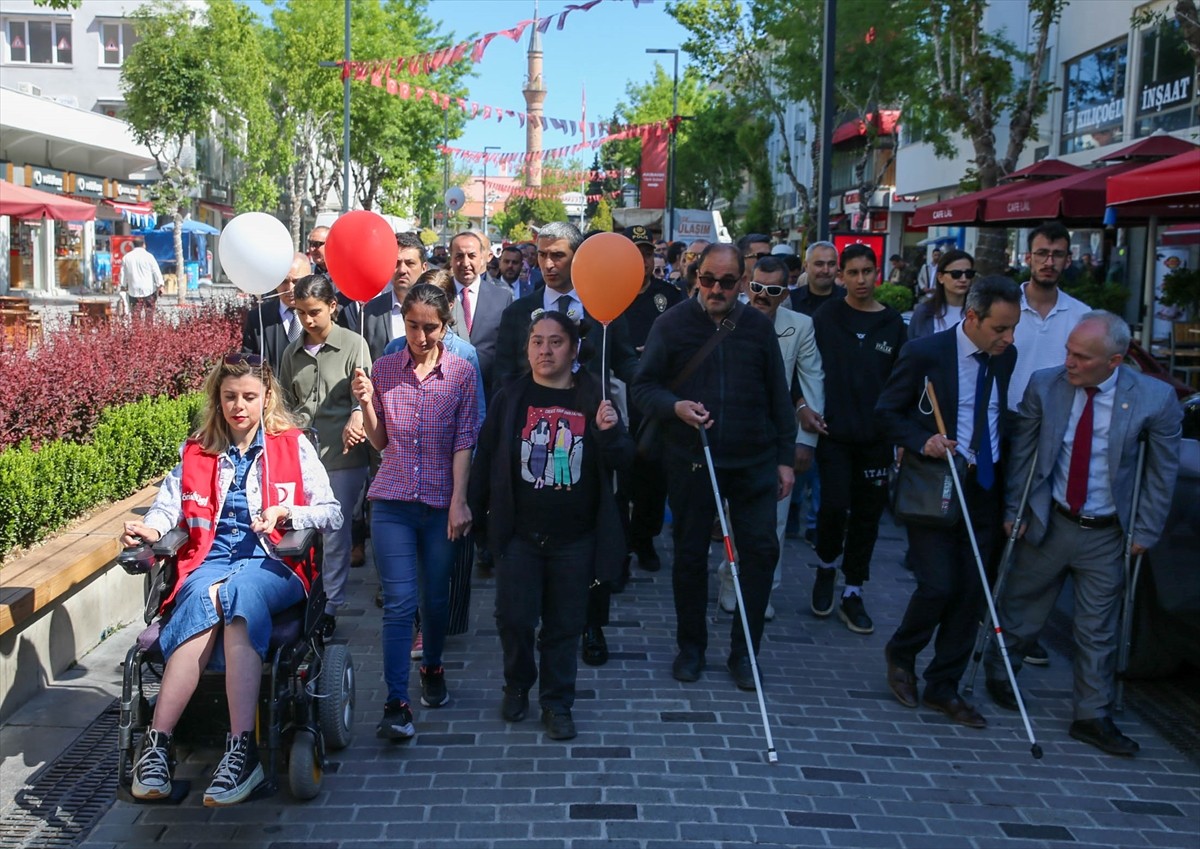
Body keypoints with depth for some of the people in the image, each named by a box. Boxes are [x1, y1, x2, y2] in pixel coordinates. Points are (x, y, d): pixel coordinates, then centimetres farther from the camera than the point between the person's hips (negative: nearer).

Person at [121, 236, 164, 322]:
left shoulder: (126, 257, 5)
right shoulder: (148, 256, -7)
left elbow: (123, 274, 13)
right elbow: (156, 271, -7)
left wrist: (124, 285, 24)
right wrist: (160, 285, -3)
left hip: (134, 290, 3)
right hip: (149, 289, -3)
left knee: (135, 312, 4)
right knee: (149, 312, 4)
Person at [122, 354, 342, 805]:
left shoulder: (293, 446, 12)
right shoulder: (197, 452, 21)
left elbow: (332, 513, 6)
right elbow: (166, 507, 11)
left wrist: (286, 512, -11)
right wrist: (150, 528, -11)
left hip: (273, 564, -2)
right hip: (211, 561, 2)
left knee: (240, 591, -36)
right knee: (202, 598, -34)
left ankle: (240, 750, -45)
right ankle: (158, 744, -38)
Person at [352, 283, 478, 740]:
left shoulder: (462, 372, 0)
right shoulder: (384, 369, 3)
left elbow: (464, 441, -3)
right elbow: (379, 442, 8)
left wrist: (459, 502, -10)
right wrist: (366, 403, -10)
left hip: (441, 502, 0)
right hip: (393, 501, 0)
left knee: (436, 596, 13)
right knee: (399, 602, -7)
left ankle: (432, 669, 39)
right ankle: (396, 703, -5)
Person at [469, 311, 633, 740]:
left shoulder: (594, 399, 0)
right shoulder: (510, 398, 1)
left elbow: (622, 460, 0)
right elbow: (485, 457, 5)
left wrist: (610, 432, -20)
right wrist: (478, 512, 4)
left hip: (575, 538, 0)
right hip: (519, 534, 0)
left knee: (565, 625, 8)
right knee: (514, 618, 1)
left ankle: (557, 702, 25)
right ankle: (517, 685, 29)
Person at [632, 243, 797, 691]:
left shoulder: (758, 325, 7)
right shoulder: (672, 323, -1)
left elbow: (778, 396, 11)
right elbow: (643, 386, -2)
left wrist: (785, 456, 8)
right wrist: (676, 407, -21)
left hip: (753, 459, 2)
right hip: (691, 460, -2)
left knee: (761, 549, -1)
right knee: (690, 554, 7)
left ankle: (744, 650, 16)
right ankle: (691, 646, 25)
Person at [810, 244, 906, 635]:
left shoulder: (893, 323, 5)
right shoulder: (826, 317, 0)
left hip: (875, 437, 2)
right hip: (834, 431, -2)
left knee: (867, 514, 7)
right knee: (835, 505, -12)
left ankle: (852, 592, 19)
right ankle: (826, 566, 18)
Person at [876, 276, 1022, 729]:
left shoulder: (1005, 356, 6)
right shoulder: (925, 353, -10)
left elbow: (999, 417, 15)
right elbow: (887, 412, -5)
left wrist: (1002, 475, 5)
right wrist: (922, 441, -21)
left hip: (983, 489, 5)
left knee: (971, 590, 6)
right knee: (938, 585, -10)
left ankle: (943, 687, 20)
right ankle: (900, 654, 20)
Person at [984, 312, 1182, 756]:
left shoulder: (1155, 399, -14)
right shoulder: (1044, 385, -12)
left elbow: (1163, 470, -2)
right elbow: (1021, 452, 1)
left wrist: (1145, 531, -1)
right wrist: (1013, 510, 2)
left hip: (1107, 535, 0)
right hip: (1049, 521, 1)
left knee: (1099, 631, 9)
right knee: (1021, 610, 15)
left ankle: (1093, 717, 24)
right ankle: (997, 674, 40)